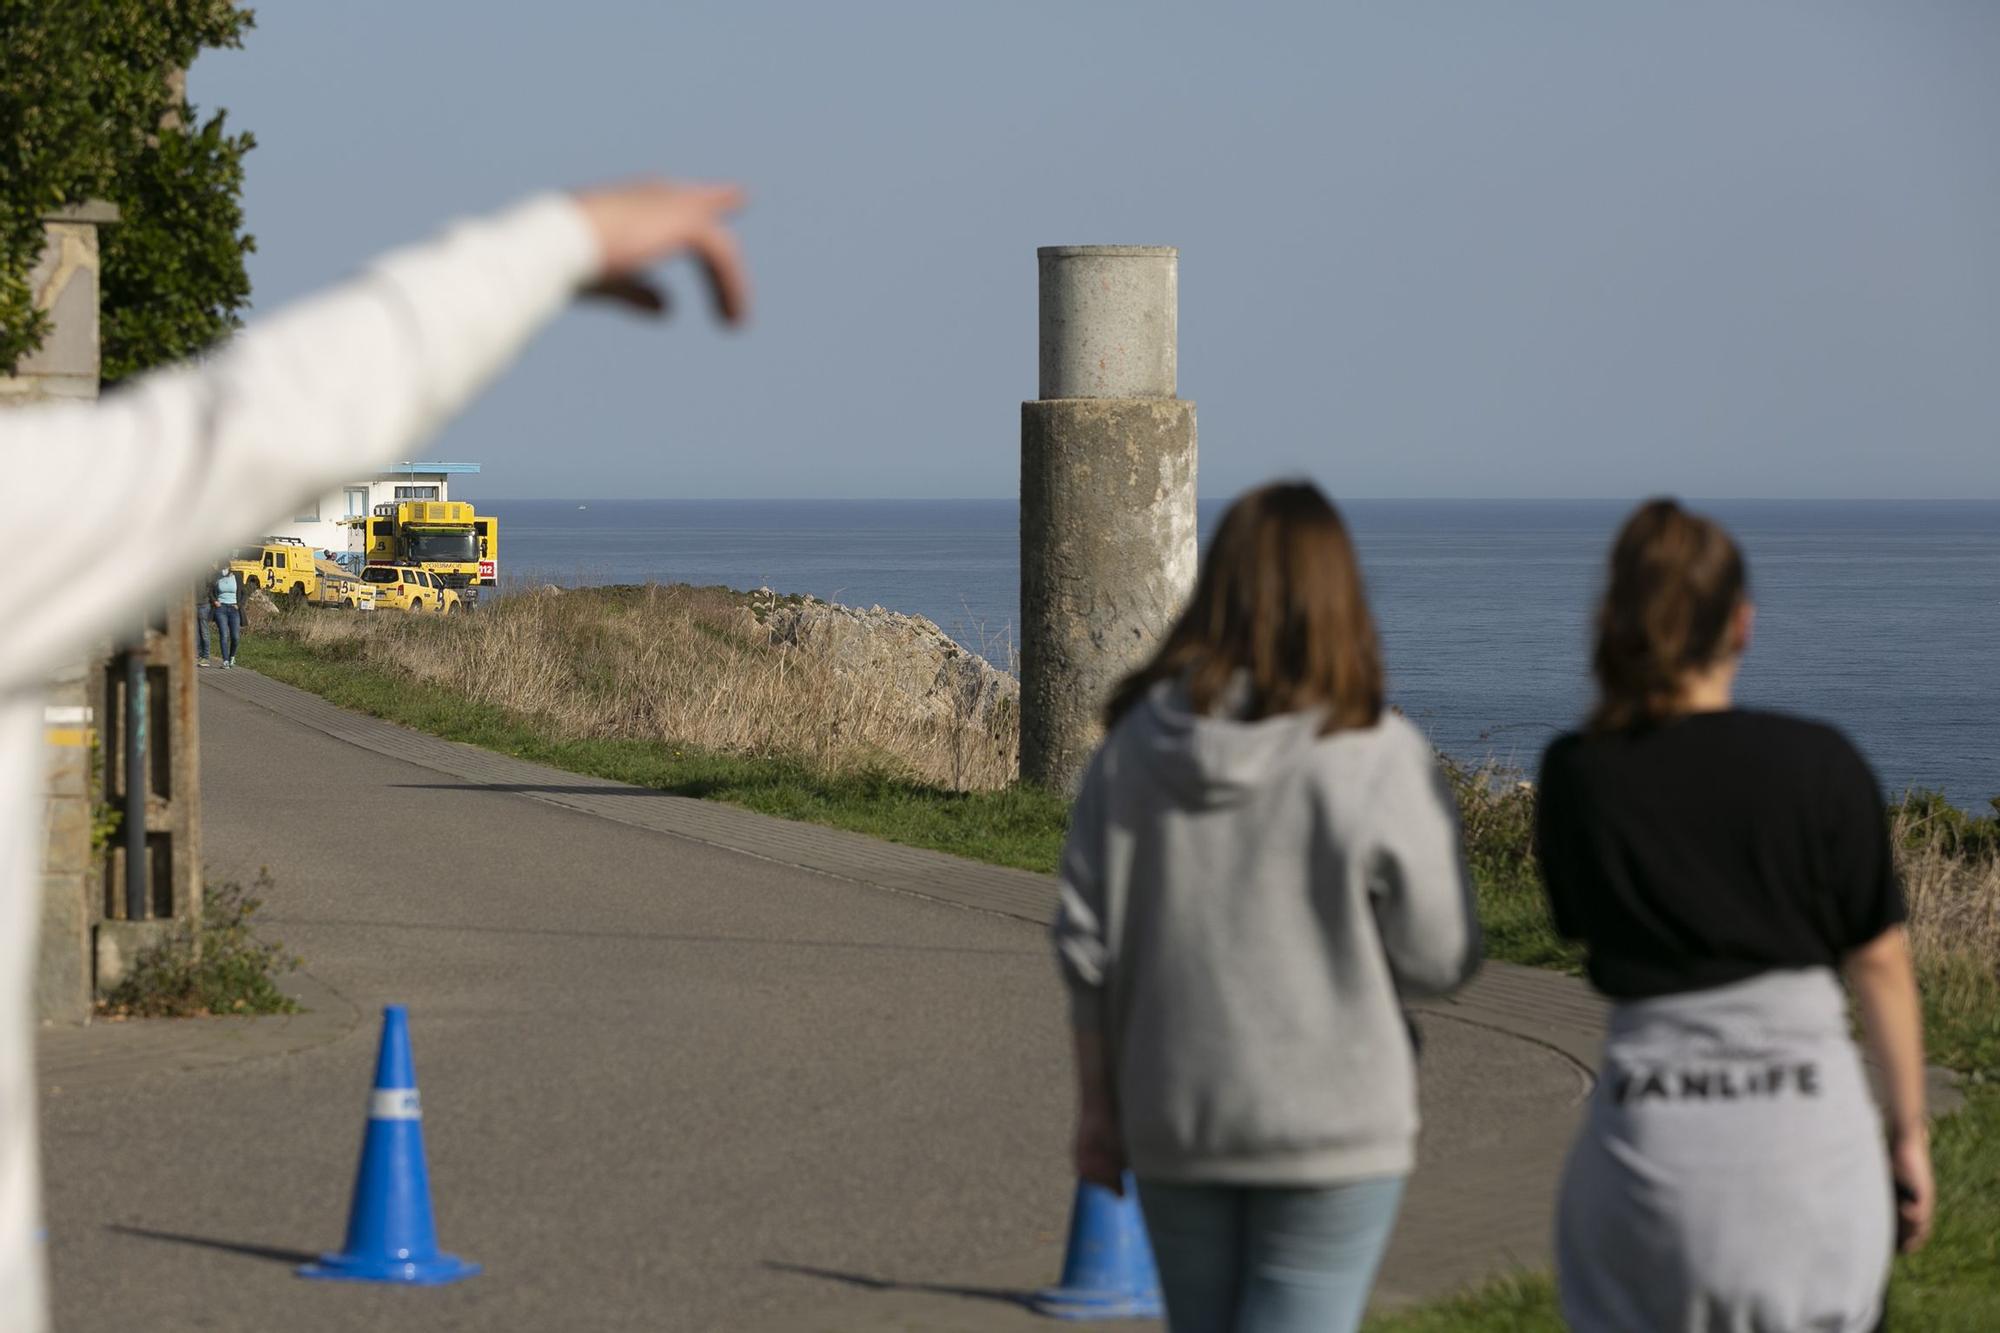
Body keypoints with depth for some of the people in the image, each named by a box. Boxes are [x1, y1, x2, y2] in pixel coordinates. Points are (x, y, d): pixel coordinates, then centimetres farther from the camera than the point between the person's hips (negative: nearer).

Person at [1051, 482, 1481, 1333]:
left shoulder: (1135, 744, -2)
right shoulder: (1379, 759, -13)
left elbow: (1086, 945, 1)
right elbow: (1441, 959, -10)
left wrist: (1097, 1106, 10)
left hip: (1172, 1124, 4)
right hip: (1332, 1121, -4)